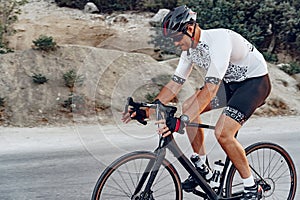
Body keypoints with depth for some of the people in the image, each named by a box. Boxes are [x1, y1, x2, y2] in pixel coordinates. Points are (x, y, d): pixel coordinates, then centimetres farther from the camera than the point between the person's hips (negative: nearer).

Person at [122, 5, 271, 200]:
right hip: (230, 82, 9)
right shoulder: (190, 49, -6)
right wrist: (146, 111, -10)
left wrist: (181, 121, -48)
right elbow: (175, 83, 0)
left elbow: (211, 88, -41)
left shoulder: (219, 40, -33)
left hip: (256, 81, -8)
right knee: (188, 106, -5)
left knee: (222, 133, -22)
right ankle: (202, 168, 6)